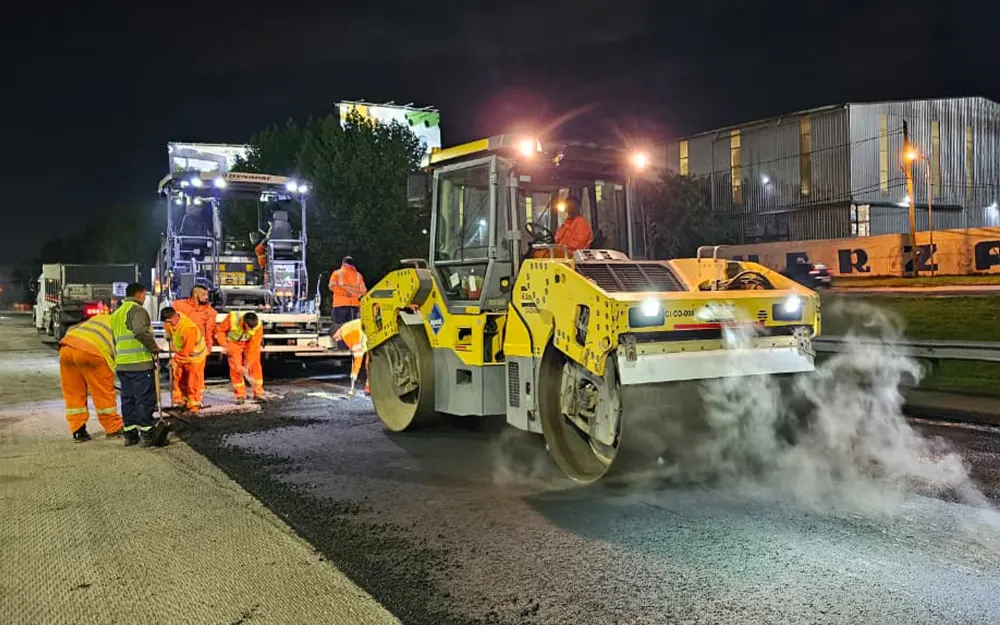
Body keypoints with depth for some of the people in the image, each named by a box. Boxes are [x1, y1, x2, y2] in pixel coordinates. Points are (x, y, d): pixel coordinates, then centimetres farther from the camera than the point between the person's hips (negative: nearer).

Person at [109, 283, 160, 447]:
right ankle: (146, 434, -1)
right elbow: (141, 331, -25)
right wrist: (154, 347, -14)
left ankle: (130, 434, 16)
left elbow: (115, 338, 24)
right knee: (145, 398, -2)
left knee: (128, 399, 13)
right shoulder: (137, 310, -9)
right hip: (140, 362, -8)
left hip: (122, 364, 8)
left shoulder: (117, 313, 21)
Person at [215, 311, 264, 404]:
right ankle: (240, 395, 2)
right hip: (233, 342, -1)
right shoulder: (232, 318, -33)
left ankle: (258, 393, 5)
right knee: (235, 367, -8)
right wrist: (224, 345, -26)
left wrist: (247, 365, -28)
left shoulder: (258, 326, -31)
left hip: (249, 343, 1)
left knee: (255, 365, -6)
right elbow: (220, 330, -14)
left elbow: (253, 348, -27)